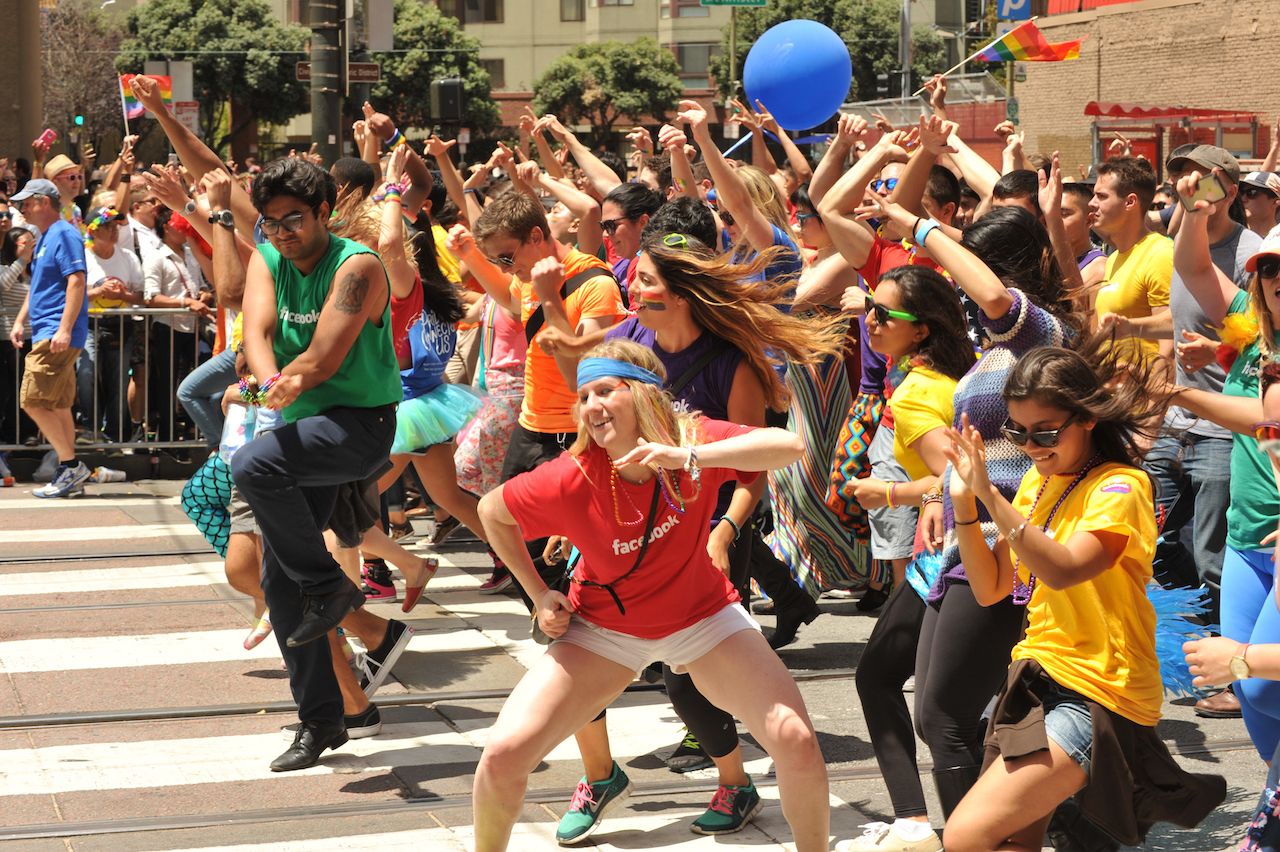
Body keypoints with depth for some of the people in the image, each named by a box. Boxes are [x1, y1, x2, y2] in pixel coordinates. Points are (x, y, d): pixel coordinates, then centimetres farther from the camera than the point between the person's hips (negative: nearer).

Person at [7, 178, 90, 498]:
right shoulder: (45, 238, 20)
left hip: (57, 335, -10)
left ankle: (71, 465, -7)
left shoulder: (64, 234, -11)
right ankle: (70, 475, 13)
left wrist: (65, 330, -25)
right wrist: (20, 321, 20)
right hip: (45, 334, 10)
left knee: (34, 401, -13)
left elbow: (77, 282, -20)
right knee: (58, 405, 10)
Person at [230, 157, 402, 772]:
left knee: (253, 464, -33)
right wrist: (270, 382, -31)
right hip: (303, 426, 7)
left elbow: (324, 359, -22)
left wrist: (279, 388, -16)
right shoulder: (266, 261, 6)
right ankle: (320, 720, 16)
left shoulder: (357, 266, -14)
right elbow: (257, 334, -12)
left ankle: (330, 586, -14)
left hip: (361, 422, -7)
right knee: (279, 581, 5)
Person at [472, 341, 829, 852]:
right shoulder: (569, 479, -24)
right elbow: (491, 511, -4)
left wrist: (690, 457, -50)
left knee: (795, 738, -18)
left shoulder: (693, 441, -23)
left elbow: (788, 446, -40)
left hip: (701, 617, 0)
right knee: (504, 753, -15)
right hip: (605, 626, 0)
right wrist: (539, 594, -5)